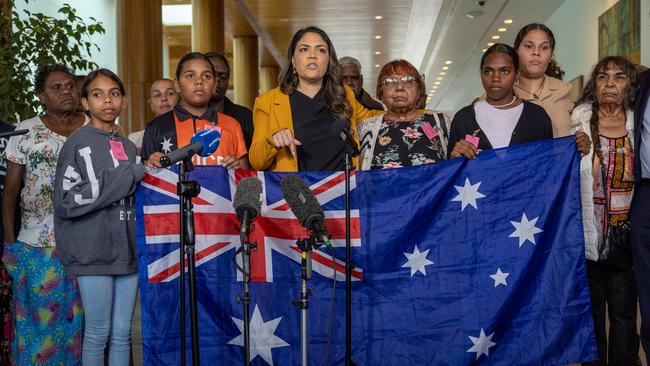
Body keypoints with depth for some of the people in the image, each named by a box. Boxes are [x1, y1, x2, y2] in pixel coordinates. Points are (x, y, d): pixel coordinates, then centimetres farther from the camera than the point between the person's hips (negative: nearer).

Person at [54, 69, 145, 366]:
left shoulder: (129, 147, 14)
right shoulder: (77, 143, -2)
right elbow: (67, 201, -13)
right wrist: (127, 176, -14)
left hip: (126, 250, 5)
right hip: (93, 251, -5)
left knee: (122, 333, 8)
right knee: (98, 332, -1)